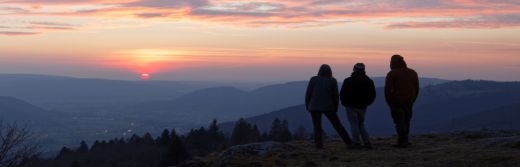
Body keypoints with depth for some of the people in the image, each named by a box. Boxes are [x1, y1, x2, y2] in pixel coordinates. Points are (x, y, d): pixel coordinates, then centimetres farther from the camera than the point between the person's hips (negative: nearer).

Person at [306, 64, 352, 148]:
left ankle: (318, 144, -6)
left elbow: (308, 94, 0)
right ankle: (348, 142, 9)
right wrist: (335, 108, 12)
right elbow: (336, 95, 2)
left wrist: (308, 106, 9)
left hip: (314, 106, 0)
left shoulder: (313, 79, 2)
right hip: (328, 107, 0)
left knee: (317, 126, 8)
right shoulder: (333, 80, 2)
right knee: (337, 125, 8)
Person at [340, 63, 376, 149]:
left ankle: (356, 143, -4)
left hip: (351, 107, -4)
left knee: (354, 124, 1)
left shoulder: (348, 81, -8)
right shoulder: (369, 81, 5)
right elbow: (373, 95, 8)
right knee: (361, 124, 14)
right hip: (363, 107, 4)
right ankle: (367, 142, 5)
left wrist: (345, 103, 9)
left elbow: (342, 94, -8)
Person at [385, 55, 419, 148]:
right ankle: (404, 140, 18)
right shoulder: (413, 73, 11)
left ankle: (403, 141, -9)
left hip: (397, 102, -6)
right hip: (409, 102, 6)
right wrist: (412, 100, 17)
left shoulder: (392, 74, -8)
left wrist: (390, 102, -1)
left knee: (399, 122, -3)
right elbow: (417, 89, 14)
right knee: (406, 121, 14)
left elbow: (387, 89, -11)